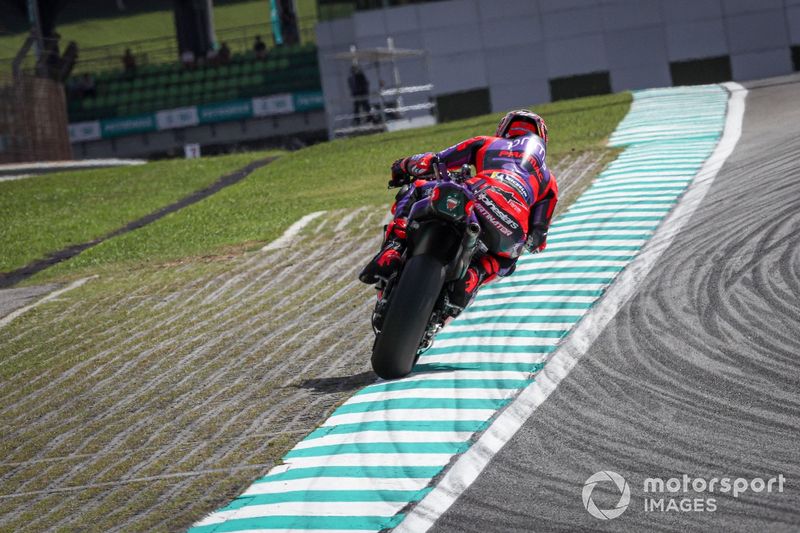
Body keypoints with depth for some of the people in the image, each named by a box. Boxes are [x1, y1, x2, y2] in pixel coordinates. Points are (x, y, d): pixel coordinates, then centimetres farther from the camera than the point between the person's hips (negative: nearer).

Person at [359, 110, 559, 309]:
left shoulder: (486, 143, 32)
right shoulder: (548, 179, 37)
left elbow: (433, 161, 26)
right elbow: (537, 241, 30)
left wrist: (403, 167, 47)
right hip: (512, 233, 1)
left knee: (413, 189, 23)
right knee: (507, 259, 37)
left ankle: (392, 252, -3)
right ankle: (474, 275, 0)